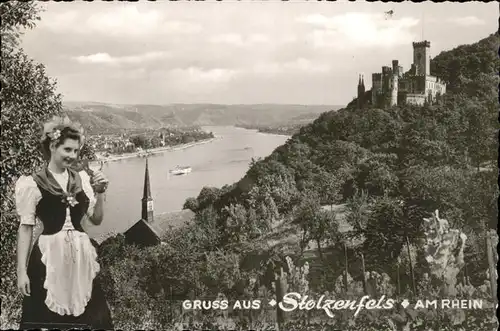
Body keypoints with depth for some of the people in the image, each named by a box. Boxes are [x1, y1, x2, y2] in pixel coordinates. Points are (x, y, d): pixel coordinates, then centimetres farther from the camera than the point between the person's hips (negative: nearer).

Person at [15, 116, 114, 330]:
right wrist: (22, 271, -7)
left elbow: (96, 220, 9)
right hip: (49, 257, -4)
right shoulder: (33, 184, -6)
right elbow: (25, 227, -5)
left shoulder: (82, 179, 6)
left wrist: (100, 194, -7)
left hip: (80, 256, 4)